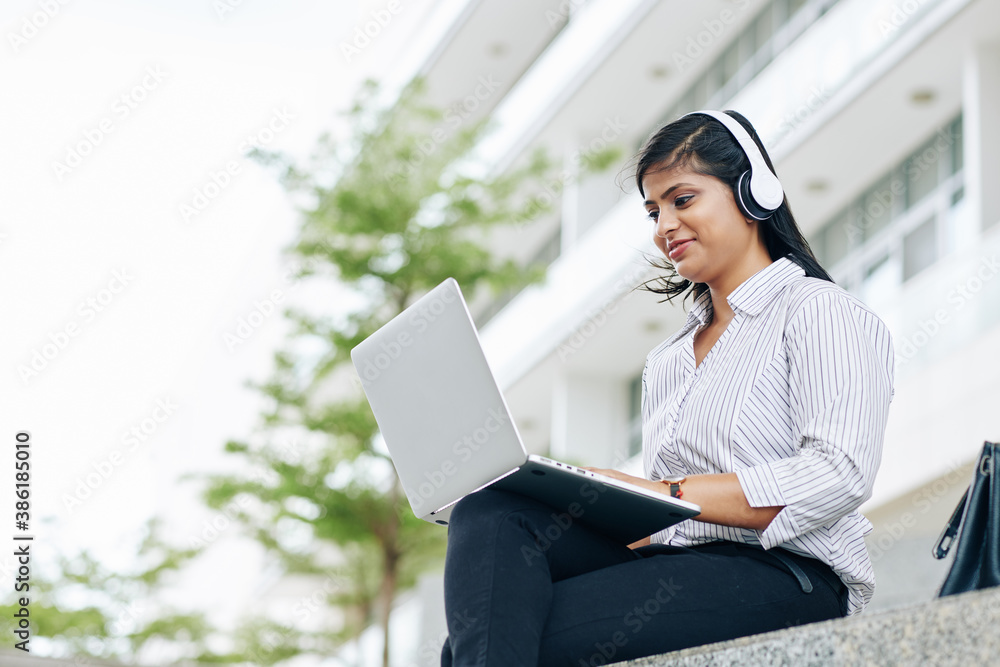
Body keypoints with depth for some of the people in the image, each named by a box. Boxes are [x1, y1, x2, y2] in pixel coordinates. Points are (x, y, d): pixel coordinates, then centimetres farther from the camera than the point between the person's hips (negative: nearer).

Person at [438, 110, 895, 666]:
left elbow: (839, 476, -13)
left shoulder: (822, 313, 5)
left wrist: (666, 493, -17)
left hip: (784, 578, -7)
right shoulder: (667, 360, 30)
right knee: (490, 512, -21)